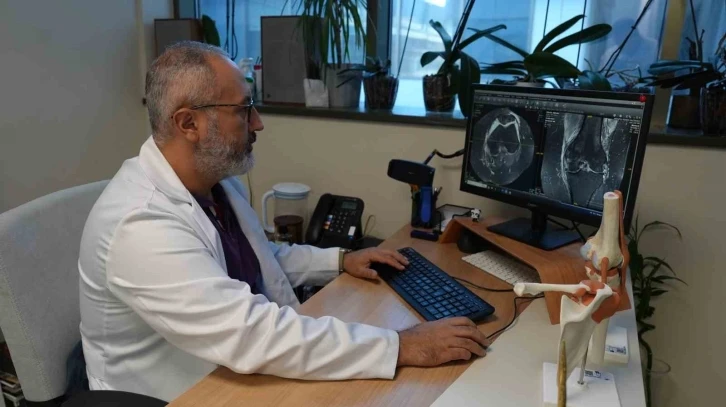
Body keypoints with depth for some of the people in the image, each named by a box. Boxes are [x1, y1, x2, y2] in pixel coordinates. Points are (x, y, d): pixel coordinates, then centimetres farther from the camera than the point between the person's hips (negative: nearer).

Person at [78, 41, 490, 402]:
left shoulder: (218, 178, -2)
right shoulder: (141, 225, -29)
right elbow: (253, 334, -35)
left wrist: (339, 261, 3)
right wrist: (401, 346, -32)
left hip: (242, 369, 7)